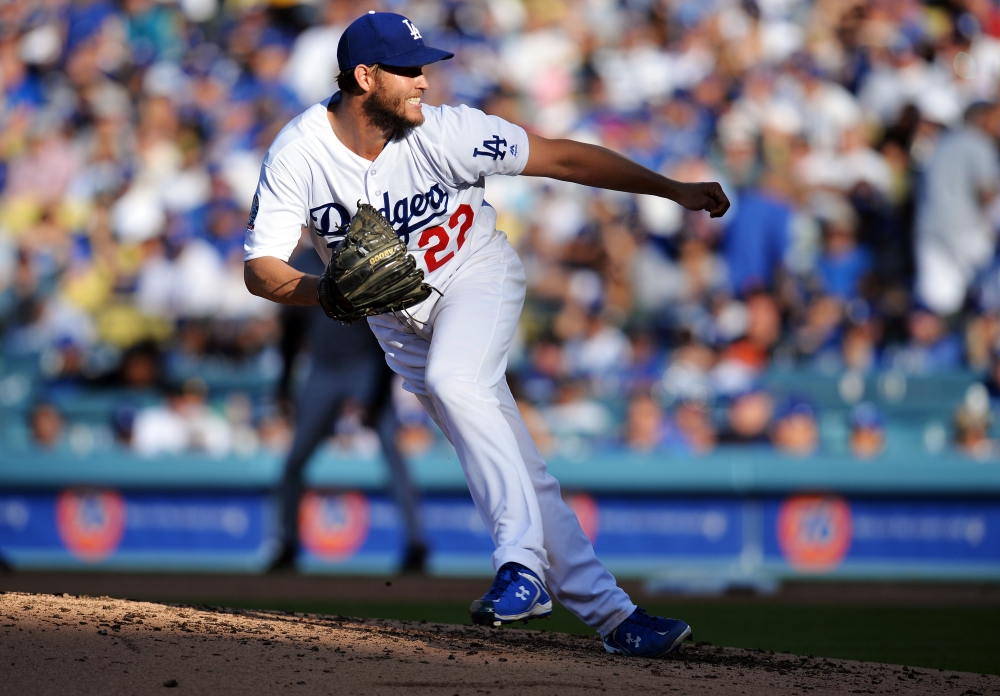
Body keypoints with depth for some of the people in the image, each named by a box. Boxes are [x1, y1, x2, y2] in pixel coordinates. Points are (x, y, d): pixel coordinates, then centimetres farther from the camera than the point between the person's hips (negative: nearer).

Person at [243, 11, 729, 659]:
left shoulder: (442, 132, -25)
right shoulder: (298, 156, -21)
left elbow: (563, 158, -21)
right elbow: (261, 269, -23)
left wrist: (675, 190, -24)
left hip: (475, 272, -2)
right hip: (396, 313, 2)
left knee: (454, 380, -34)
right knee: (512, 468, -2)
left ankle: (525, 563, -35)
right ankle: (609, 610, -2)